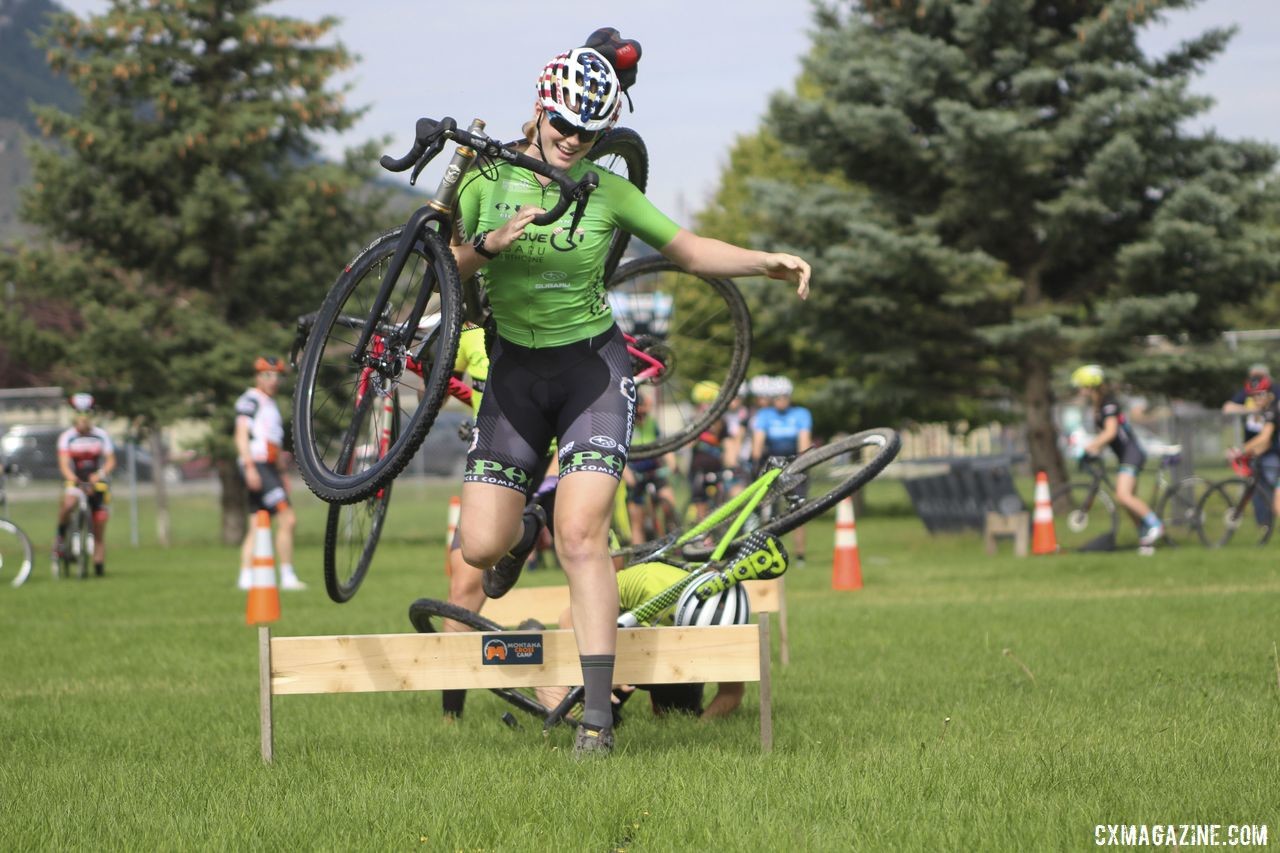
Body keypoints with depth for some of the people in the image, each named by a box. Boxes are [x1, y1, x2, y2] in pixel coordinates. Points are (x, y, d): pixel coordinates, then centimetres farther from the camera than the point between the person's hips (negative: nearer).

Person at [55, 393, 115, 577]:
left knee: (99, 532, 0)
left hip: (98, 485, 2)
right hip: (76, 483, -2)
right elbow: (64, 464, -14)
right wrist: (75, 480, -33)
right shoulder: (67, 437, -5)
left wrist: (100, 474, -26)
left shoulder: (101, 435, 0)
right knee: (68, 503, -36)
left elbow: (110, 461, -5)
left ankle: (99, 566, 7)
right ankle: (61, 537, -14)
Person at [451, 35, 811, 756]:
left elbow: (689, 249, 3)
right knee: (480, 548, -4)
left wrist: (767, 262, -11)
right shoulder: (490, 179, -3)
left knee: (581, 536, -18)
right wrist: (490, 245, -19)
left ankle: (599, 715, -15)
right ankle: (521, 533, 37)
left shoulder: (607, 191, -4)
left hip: (594, 368, -2)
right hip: (517, 372, 2)